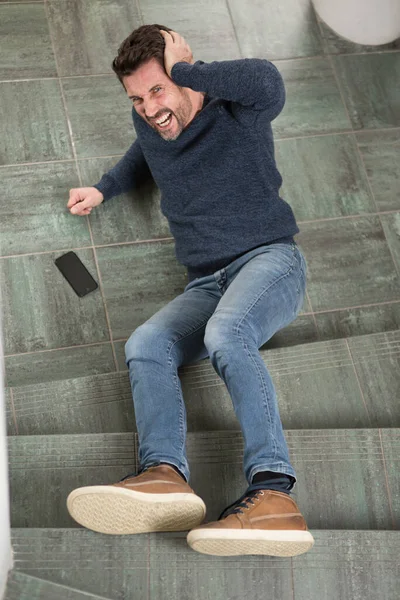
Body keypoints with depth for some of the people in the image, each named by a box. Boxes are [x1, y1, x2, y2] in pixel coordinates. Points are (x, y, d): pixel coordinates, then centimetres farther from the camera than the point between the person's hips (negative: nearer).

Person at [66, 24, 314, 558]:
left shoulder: (237, 114, -5)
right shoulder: (149, 124, 14)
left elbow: (266, 80, -29)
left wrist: (184, 69, -17)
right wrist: (103, 190, 30)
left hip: (269, 258, -6)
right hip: (207, 284, 6)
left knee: (225, 333, -38)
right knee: (144, 347, -23)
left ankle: (273, 491, -48)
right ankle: (165, 474, -45)